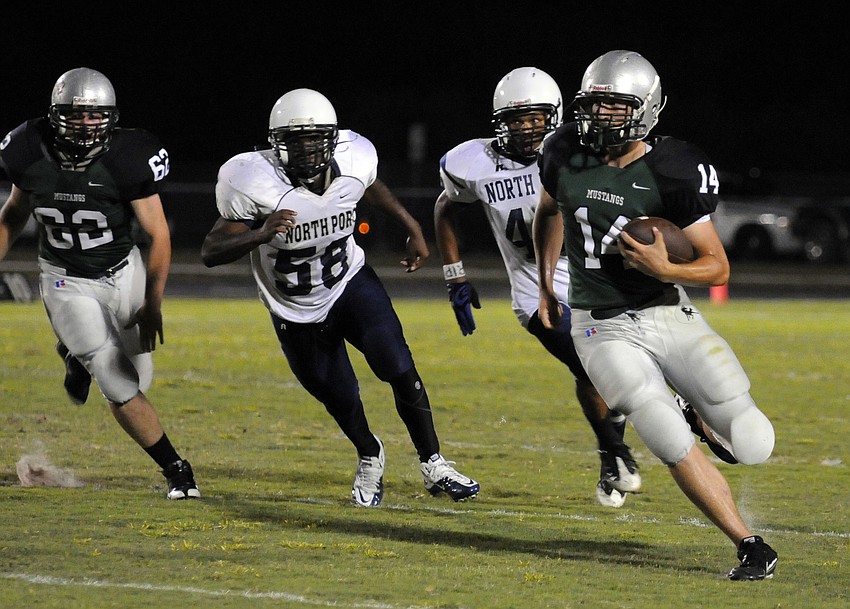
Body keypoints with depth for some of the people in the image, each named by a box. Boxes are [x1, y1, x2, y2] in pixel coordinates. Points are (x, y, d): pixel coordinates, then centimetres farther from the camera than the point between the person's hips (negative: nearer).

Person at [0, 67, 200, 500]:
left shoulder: (126, 160, -21)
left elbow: (158, 235, -14)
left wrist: (152, 304, -20)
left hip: (124, 273, 1)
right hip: (67, 282, -1)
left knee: (136, 379, 8)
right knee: (123, 390, -11)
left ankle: (80, 356, 39)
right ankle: (175, 470, 4)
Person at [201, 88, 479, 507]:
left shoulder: (353, 162, -16)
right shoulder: (256, 184, -28)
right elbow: (210, 252, -28)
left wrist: (414, 229, 13)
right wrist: (260, 236, -44)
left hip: (351, 283, 2)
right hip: (298, 314, -2)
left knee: (400, 372, -16)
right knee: (342, 403, 10)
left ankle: (433, 466, 1)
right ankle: (369, 457, 42)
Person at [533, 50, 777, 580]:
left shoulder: (673, 173, -12)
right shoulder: (567, 153, -2)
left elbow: (718, 266, -8)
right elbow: (548, 213, 21)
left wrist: (665, 269, -25)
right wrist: (546, 287, 25)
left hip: (669, 316, -1)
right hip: (605, 331, 1)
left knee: (753, 445, -7)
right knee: (676, 450, -16)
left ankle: (701, 414, 29)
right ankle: (751, 548, -2)